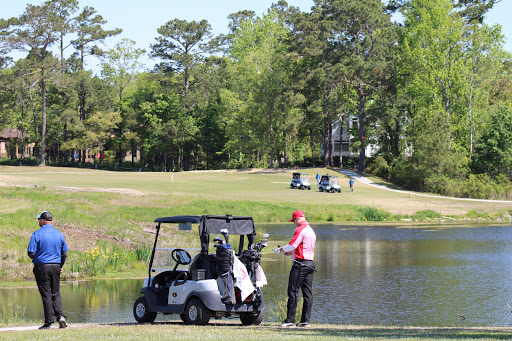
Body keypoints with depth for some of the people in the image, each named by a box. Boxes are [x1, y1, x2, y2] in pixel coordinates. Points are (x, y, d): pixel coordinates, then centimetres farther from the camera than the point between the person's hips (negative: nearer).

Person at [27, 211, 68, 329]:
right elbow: (64, 254, 8)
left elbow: (31, 253, -13)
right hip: (56, 266, 3)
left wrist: (34, 256, 11)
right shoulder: (59, 234, 4)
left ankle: (49, 322, 2)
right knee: (56, 294, 13)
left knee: (46, 295, 1)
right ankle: (61, 316, -5)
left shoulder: (37, 234, -9)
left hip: (42, 267, -3)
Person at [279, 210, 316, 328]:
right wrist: (291, 252, 21)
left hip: (300, 263, -9)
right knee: (308, 293, 6)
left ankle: (290, 320, -7)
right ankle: (305, 320, 6)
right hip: (310, 263, 9)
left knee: (293, 291, -6)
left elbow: (292, 245, -16)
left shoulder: (300, 230, -11)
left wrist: (283, 249, 4)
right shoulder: (311, 230, 19)